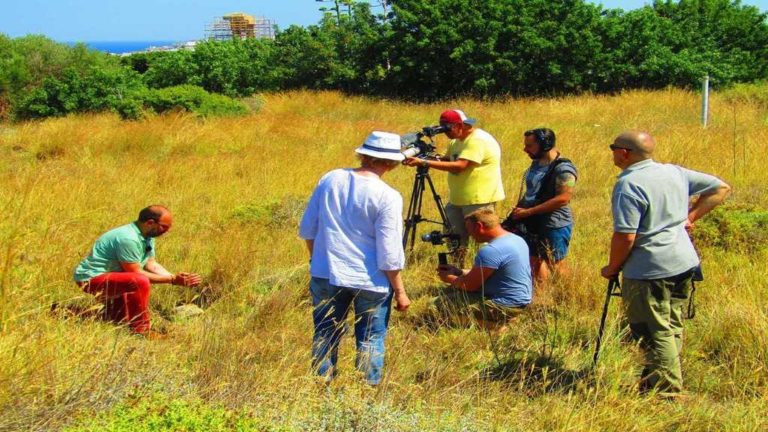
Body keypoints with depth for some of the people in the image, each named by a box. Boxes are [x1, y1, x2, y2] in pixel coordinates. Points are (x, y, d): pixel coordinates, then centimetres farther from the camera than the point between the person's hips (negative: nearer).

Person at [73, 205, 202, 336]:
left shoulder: (147, 236, 4)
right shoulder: (129, 239, -27)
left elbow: (151, 264, 8)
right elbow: (136, 273, -22)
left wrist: (175, 277, -7)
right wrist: (172, 280, -21)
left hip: (109, 274, 11)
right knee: (140, 282, -29)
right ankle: (141, 331, -18)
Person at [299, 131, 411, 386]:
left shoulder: (330, 180, -3)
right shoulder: (388, 197, -16)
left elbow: (307, 230, 6)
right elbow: (389, 254, -15)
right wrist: (400, 292, -3)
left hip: (325, 275, 4)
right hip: (370, 281, -4)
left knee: (325, 336, 17)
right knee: (371, 340, 12)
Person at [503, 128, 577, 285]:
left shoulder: (563, 169, -19)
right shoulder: (536, 163, 9)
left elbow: (563, 199, -26)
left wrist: (528, 212, -24)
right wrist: (518, 209, 4)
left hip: (555, 226, -9)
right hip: (533, 225, 9)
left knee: (555, 266, 0)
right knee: (535, 260, 16)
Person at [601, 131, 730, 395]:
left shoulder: (628, 185, -16)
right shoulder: (675, 172, 8)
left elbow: (625, 236, -21)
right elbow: (720, 188, 13)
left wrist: (612, 268, -6)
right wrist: (691, 216, 12)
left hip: (649, 271, -8)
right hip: (685, 263, 8)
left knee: (655, 332, 0)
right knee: (673, 327, 17)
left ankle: (667, 388, 2)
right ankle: (670, 381, 26)